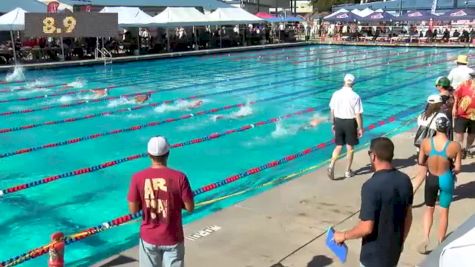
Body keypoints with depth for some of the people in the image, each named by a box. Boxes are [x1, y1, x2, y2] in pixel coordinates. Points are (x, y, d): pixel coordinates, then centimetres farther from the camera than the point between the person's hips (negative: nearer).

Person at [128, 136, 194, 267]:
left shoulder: (138, 178, -12)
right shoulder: (179, 177, -17)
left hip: (149, 237, 2)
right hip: (172, 238, -1)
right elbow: (190, 207, -11)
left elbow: (133, 209, -6)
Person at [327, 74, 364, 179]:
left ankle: (331, 166, -4)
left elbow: (332, 111, 3)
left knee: (338, 146, 15)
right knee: (350, 148, 11)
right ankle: (348, 171, 20)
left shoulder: (336, 94, -3)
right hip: (350, 122, -3)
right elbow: (358, 114, -13)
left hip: (338, 121, 3)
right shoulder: (355, 96, -13)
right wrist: (360, 128, -5)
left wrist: (333, 124, 15)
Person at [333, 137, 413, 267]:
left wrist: (343, 236, -10)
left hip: (374, 255, -7)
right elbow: (408, 216, 7)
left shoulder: (371, 186, -27)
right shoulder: (405, 180, -4)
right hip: (394, 250, 7)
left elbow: (367, 228, -26)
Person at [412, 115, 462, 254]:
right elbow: (457, 169, -11)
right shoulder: (455, 146, -19)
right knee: (444, 211, 16)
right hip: (446, 180, -1)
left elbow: (421, 162, -3)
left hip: (431, 179, 1)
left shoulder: (426, 142, -15)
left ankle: (425, 239, 8)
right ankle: (440, 243, 27)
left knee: (429, 209, 21)